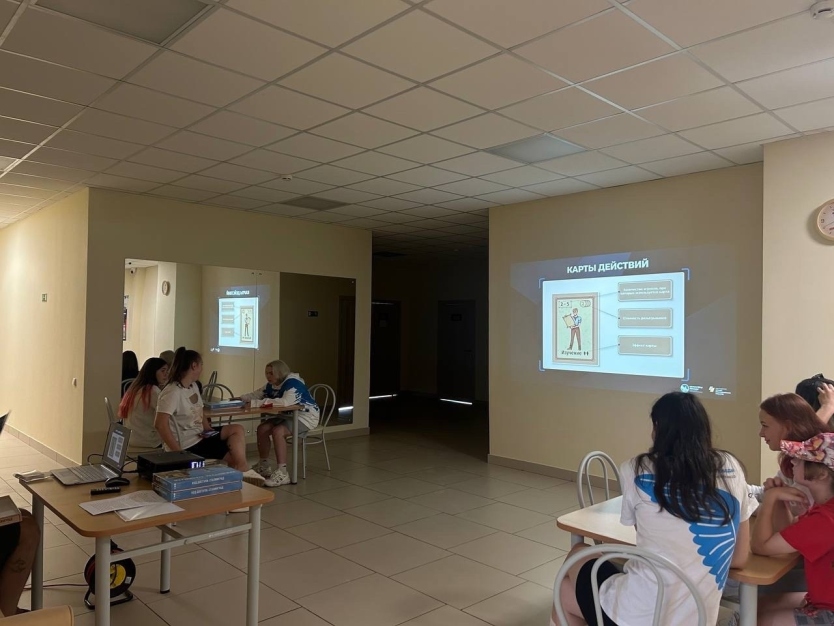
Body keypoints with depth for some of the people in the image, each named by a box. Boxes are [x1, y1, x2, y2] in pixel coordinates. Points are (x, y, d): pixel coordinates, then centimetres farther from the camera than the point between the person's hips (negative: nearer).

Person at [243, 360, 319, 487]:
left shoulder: (292, 382, -23)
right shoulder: (271, 385, 6)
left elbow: (285, 402, -39)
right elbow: (254, 395, 14)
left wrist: (262, 402, -33)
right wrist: (240, 398, -5)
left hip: (306, 417, -10)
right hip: (289, 415, 10)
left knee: (277, 431, -30)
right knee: (262, 429, -3)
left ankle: (282, 473, -28)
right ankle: (263, 467, 11)